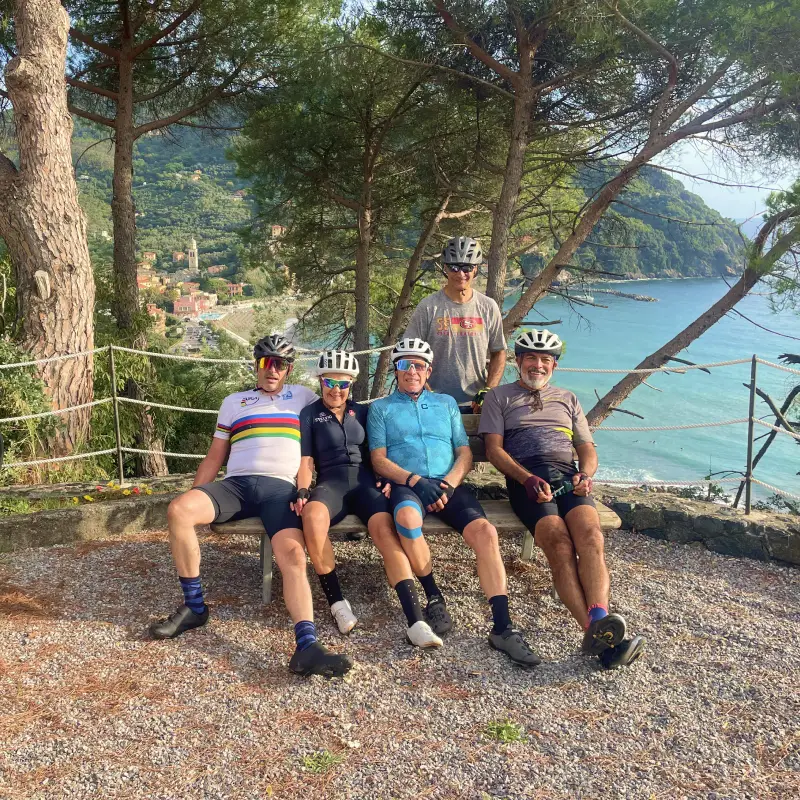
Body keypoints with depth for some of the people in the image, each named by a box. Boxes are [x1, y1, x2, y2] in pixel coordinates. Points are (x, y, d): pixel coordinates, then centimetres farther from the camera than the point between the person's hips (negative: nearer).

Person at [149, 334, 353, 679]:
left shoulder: (302, 396, 22)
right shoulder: (234, 402, 26)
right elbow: (214, 457, 24)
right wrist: (194, 494, 12)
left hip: (280, 488, -2)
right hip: (236, 484, 2)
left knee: (293, 554, -28)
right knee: (178, 510, -26)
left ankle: (307, 646, -38)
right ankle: (194, 607, -12)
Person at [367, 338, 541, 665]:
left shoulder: (446, 403, 24)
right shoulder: (380, 408, 18)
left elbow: (465, 454, 16)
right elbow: (379, 460, 5)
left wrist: (449, 482, -5)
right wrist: (415, 480, -12)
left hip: (448, 485, 2)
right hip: (405, 485, -2)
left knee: (484, 531, -27)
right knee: (407, 518, -39)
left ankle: (502, 628, -25)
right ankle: (434, 598, -19)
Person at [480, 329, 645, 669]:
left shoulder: (567, 399, 31)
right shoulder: (499, 397, 20)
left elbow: (587, 449, 25)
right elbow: (494, 448, 6)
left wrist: (585, 473, 0)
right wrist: (528, 478, -11)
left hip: (567, 475, 3)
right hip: (526, 478, -3)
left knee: (590, 535, -30)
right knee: (560, 544, -31)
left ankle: (598, 620, -46)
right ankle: (598, 632, -43)